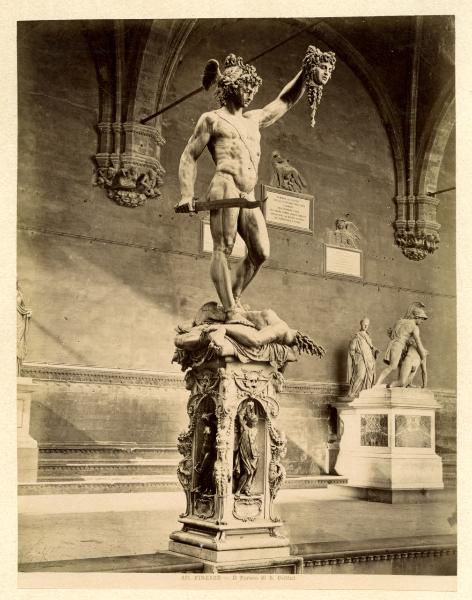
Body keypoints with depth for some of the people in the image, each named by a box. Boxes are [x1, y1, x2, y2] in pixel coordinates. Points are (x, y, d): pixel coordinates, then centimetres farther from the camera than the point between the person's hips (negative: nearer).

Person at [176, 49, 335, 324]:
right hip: (225, 186, -6)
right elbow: (189, 157, 8)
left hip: (249, 196, 6)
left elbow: (285, 101, 33)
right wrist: (187, 194, -3)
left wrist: (306, 75, 20)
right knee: (223, 249, -13)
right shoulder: (212, 119, 12)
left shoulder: (254, 119, 28)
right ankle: (231, 311, -17)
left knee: (261, 252, -5)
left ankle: (233, 300, 6)